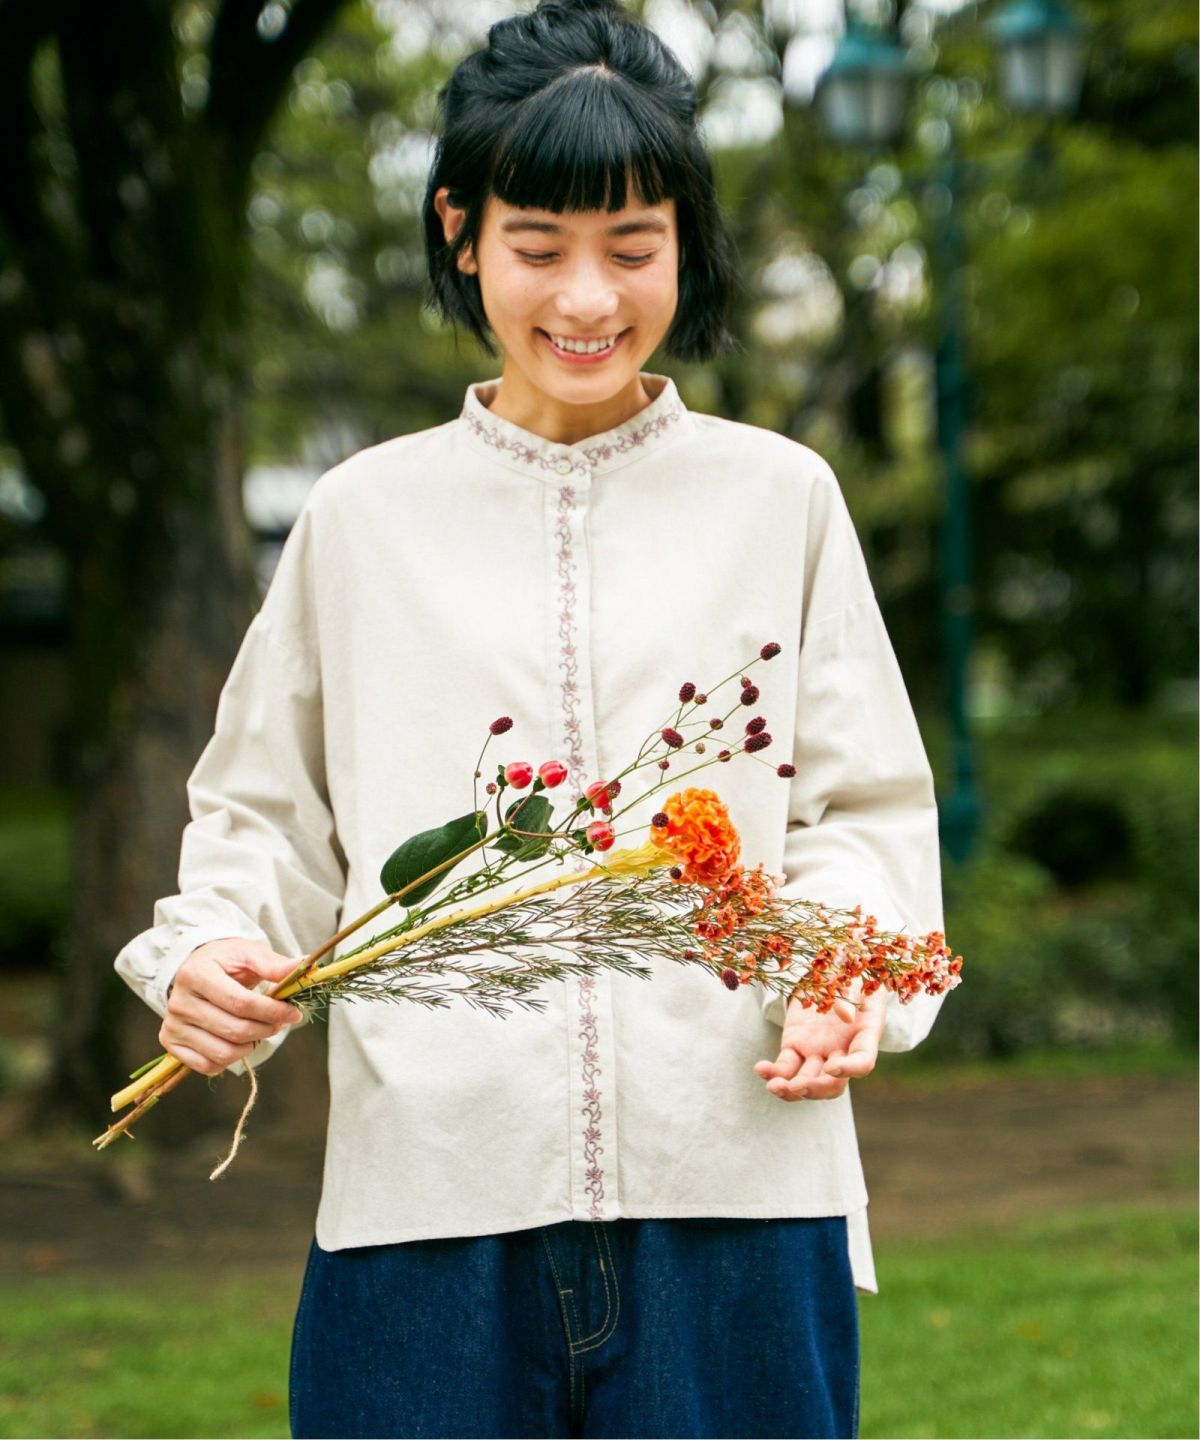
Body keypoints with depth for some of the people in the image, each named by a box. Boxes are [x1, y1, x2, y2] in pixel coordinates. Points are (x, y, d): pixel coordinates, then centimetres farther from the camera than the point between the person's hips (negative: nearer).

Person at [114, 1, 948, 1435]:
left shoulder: (779, 498, 9)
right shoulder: (363, 517, 9)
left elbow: (863, 806, 10)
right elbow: (267, 815, 14)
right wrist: (208, 952, -6)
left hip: (731, 1192, 0)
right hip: (431, 1195, 0)